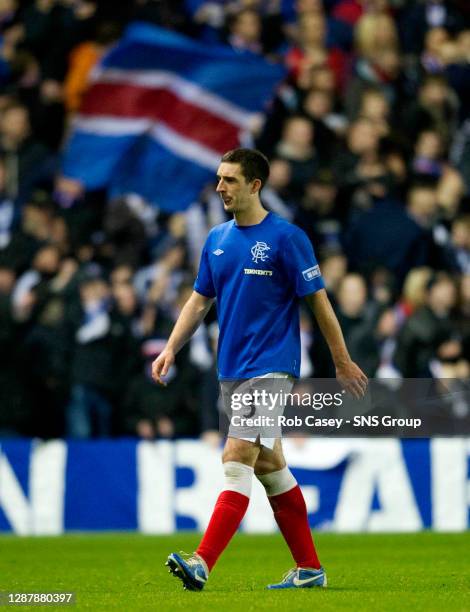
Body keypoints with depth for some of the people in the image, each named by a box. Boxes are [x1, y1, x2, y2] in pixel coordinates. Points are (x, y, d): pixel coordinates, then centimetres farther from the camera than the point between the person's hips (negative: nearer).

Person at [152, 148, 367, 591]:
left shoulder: (286, 238, -9)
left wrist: (342, 362, -2)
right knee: (269, 467, 11)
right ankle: (309, 568, 18)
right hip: (231, 371, 8)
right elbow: (199, 301, 16)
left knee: (237, 461, -16)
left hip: (270, 368, -8)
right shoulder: (216, 240, 11)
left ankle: (202, 563, -23)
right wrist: (170, 349, 3)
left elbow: (319, 301, -5)